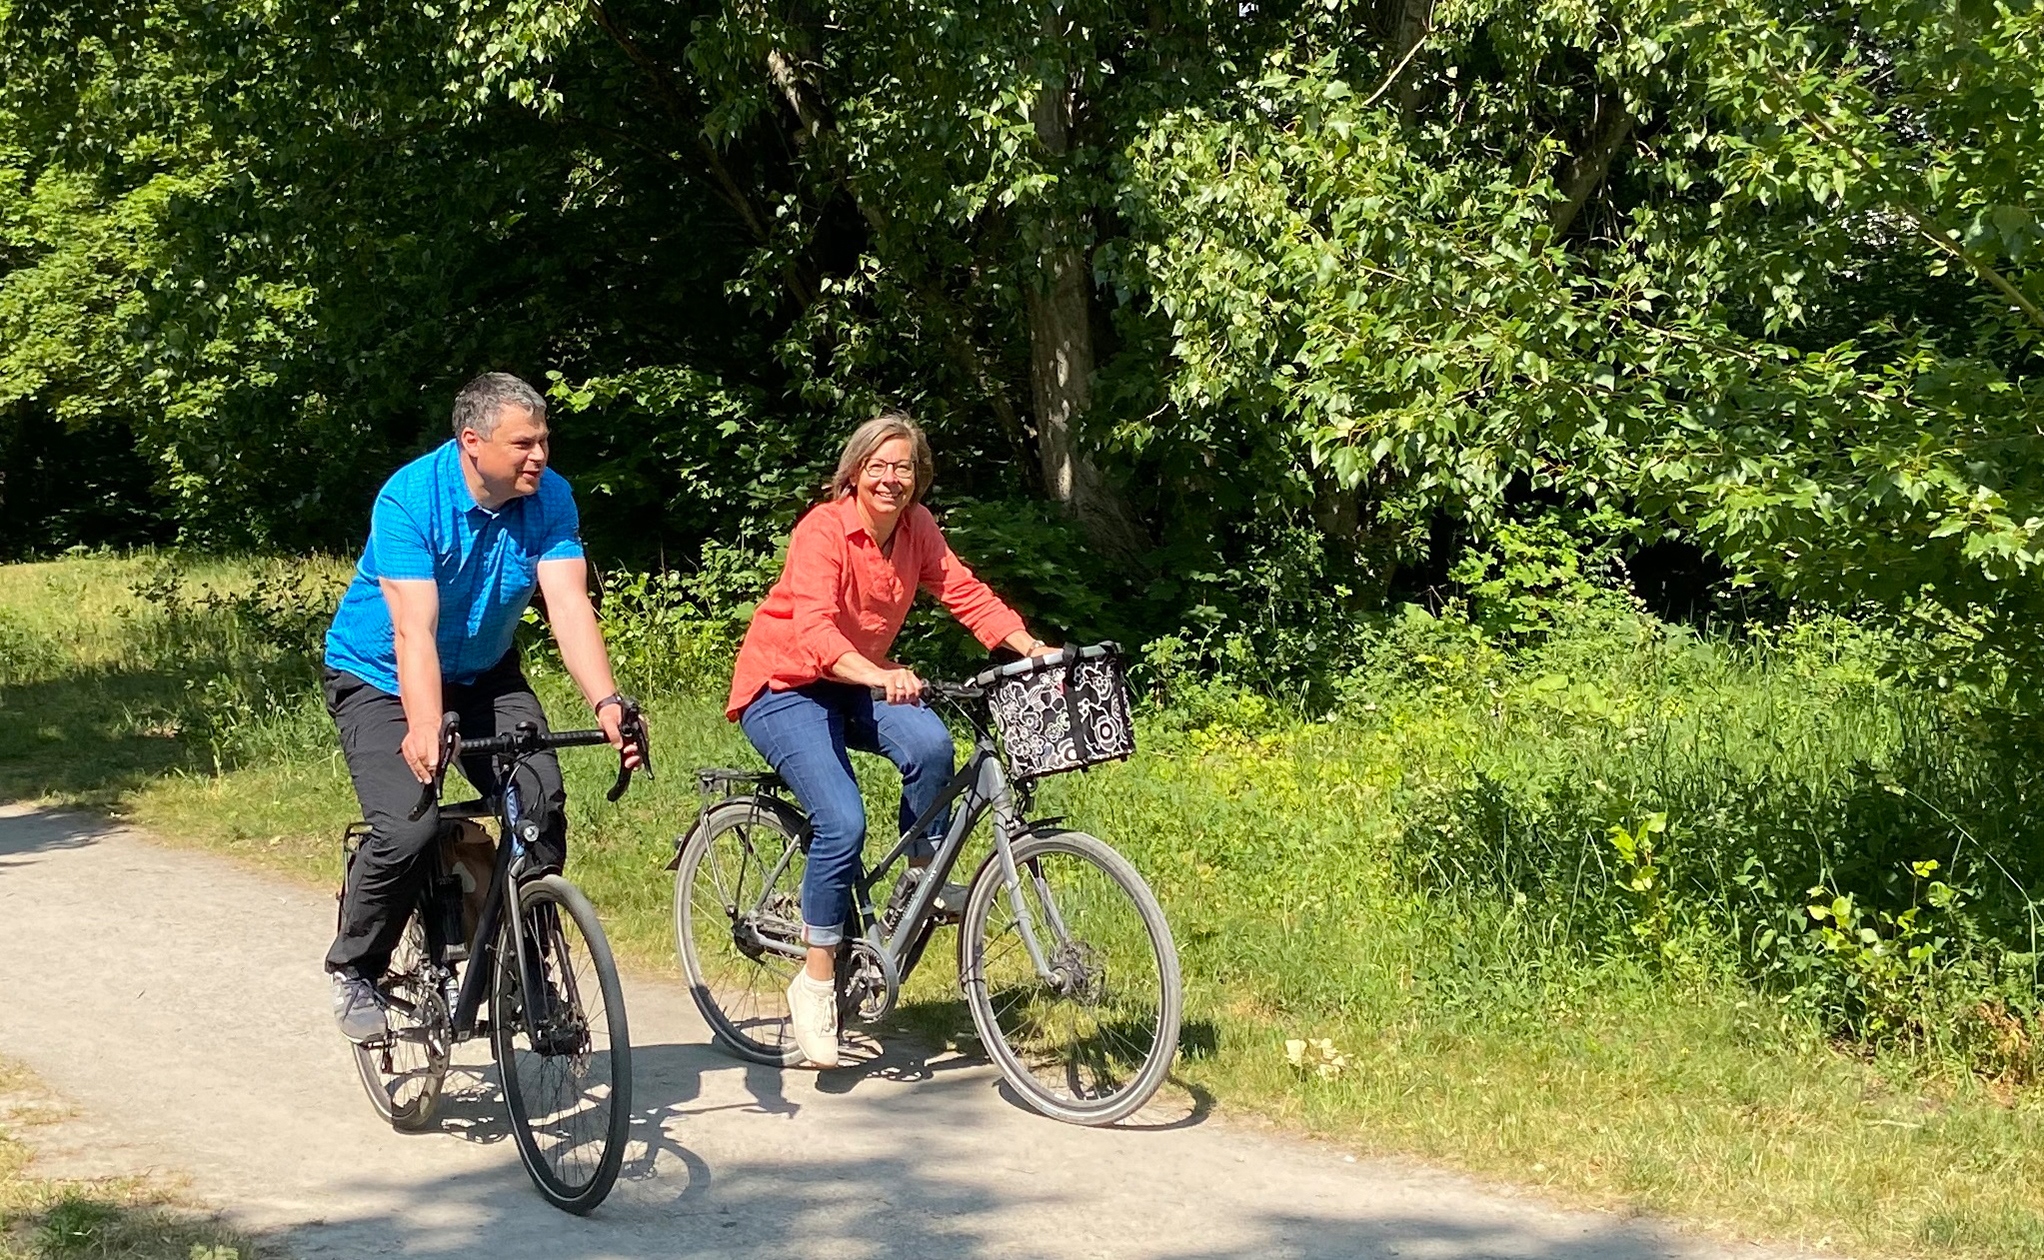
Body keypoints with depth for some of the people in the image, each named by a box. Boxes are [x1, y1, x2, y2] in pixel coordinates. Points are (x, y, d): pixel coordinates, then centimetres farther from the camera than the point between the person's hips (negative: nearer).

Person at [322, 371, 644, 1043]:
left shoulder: (550, 498, -15)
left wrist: (606, 702, -39)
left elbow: (569, 604, -24)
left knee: (542, 804, -17)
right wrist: (424, 729, -51)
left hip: (483, 674, 4)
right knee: (409, 828, -23)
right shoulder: (410, 499, -27)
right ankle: (354, 971, 2)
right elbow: (414, 630, -36)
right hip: (381, 680, -4)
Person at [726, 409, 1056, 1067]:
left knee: (931, 744, -27)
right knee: (843, 822, -24)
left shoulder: (916, 528, -4)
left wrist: (1033, 648, -24)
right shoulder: (823, 530, -24)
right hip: (783, 686, -5)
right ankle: (816, 980, -8)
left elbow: (966, 593, -8)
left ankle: (922, 877, -3)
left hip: (855, 682, 5)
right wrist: (880, 676, -54)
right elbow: (813, 630, -37)